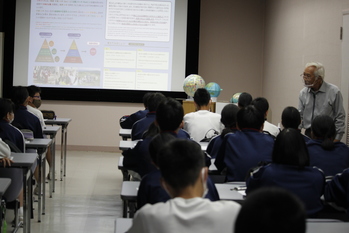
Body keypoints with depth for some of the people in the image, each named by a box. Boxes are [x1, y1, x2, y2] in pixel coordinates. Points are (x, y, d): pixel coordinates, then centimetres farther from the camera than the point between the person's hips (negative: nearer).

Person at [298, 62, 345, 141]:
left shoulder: (334, 91, -7)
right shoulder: (303, 93, 6)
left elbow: (340, 117, -4)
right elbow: (300, 116, 11)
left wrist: (337, 139, -7)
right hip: (308, 134, 4)